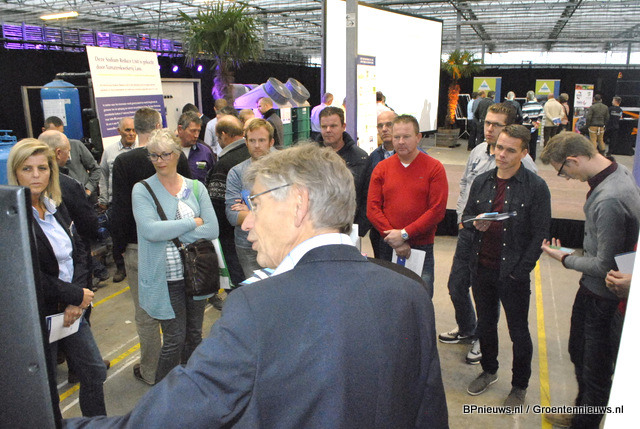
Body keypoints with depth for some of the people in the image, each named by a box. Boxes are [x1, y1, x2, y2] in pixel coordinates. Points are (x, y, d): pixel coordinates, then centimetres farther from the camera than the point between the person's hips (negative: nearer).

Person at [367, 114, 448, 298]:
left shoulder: (434, 167, -2)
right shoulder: (382, 168, 6)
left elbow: (437, 210, -9)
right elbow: (372, 208, 0)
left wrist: (404, 234, -14)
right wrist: (393, 239, -10)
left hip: (422, 248, -2)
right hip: (388, 247, 2)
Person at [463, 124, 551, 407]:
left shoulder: (535, 187, -9)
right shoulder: (481, 182, 6)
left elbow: (540, 235, -10)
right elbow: (466, 217, 14)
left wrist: (520, 272, -14)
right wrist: (475, 222, -11)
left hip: (513, 274, -4)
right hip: (482, 269, 5)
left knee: (518, 332, 10)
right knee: (485, 324, 20)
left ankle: (520, 386, 32)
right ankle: (489, 371, 42)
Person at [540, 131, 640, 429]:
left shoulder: (608, 201, -34)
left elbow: (605, 265, -25)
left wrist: (564, 259, -10)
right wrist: (581, 252, 9)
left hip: (603, 296, -11)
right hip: (592, 286, 11)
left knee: (595, 370, 11)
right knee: (578, 351, 28)